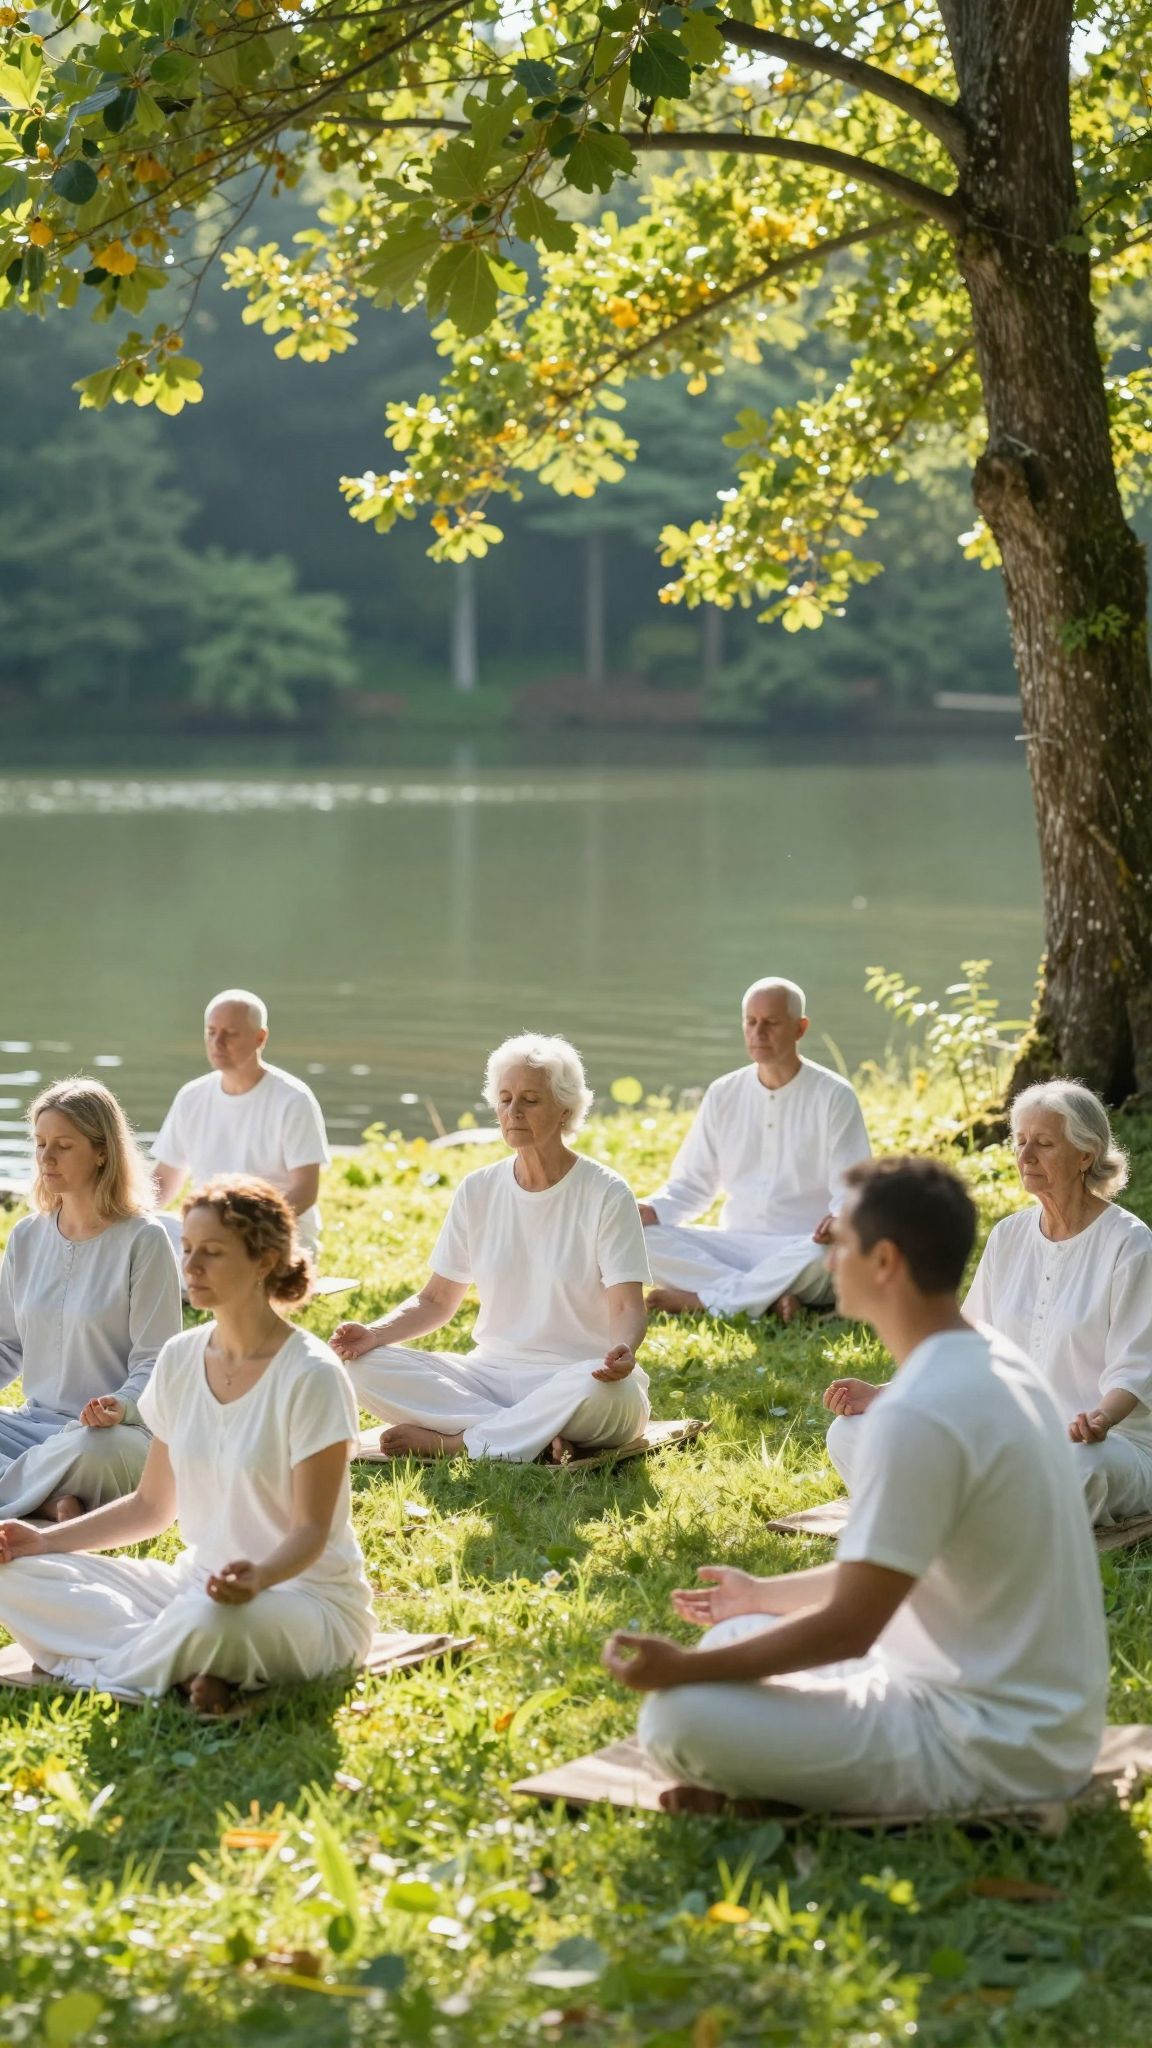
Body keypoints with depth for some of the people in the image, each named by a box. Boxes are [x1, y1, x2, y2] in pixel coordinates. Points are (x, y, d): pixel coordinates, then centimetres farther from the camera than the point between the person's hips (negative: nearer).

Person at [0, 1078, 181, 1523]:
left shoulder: (143, 1241, -8)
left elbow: (155, 1362, -8)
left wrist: (122, 1405, -28)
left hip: (122, 1432, -6)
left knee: (90, 1450, -42)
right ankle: (51, 1503, -22)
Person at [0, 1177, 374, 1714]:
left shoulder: (310, 1377, -15)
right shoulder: (180, 1359, 4)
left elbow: (310, 1531, -16)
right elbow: (153, 1505, 13)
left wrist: (258, 1578, -37)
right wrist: (46, 1540, 1)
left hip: (305, 1596, -7)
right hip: (197, 1582, 7)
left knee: (213, 1616, -42)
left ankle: (103, 1673, -13)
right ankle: (195, 1667, -20)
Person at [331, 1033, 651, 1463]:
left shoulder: (605, 1194, -6)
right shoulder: (478, 1191, 6)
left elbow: (626, 1306, -12)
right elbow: (437, 1301, 10)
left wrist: (622, 1349, -36)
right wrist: (376, 1332, -10)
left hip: (575, 1376, -4)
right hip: (491, 1373, 4)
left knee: (608, 1390, -40)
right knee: (366, 1366, -18)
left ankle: (450, 1440, -23)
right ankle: (537, 1435, -24)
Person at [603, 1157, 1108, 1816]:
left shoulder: (919, 1412, -24)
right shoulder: (996, 1365, 7)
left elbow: (850, 1627, -21)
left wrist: (682, 1667, -12)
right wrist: (766, 1595, 28)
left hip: (992, 1752, -9)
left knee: (681, 1716, -20)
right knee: (739, 1638, 22)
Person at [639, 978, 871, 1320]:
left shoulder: (834, 1096, -3)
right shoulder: (723, 1095, 8)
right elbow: (692, 1184, 12)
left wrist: (839, 1220, -33)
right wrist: (650, 1210, -11)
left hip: (800, 1251, -4)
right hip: (734, 1247, 4)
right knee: (640, 1238, -21)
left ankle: (703, 1299, -28)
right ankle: (770, 1297, -29)